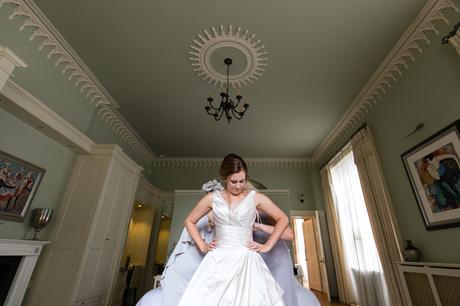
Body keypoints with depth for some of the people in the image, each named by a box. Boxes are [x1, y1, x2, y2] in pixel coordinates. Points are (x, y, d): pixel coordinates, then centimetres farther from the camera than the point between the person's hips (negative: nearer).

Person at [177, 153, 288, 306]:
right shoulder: (212, 198, 2)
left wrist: (267, 246, 1)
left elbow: (283, 219, 6)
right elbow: (189, 221, 13)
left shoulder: (256, 197, -1)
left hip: (247, 260, -1)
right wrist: (202, 246, 5)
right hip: (218, 260, 1)